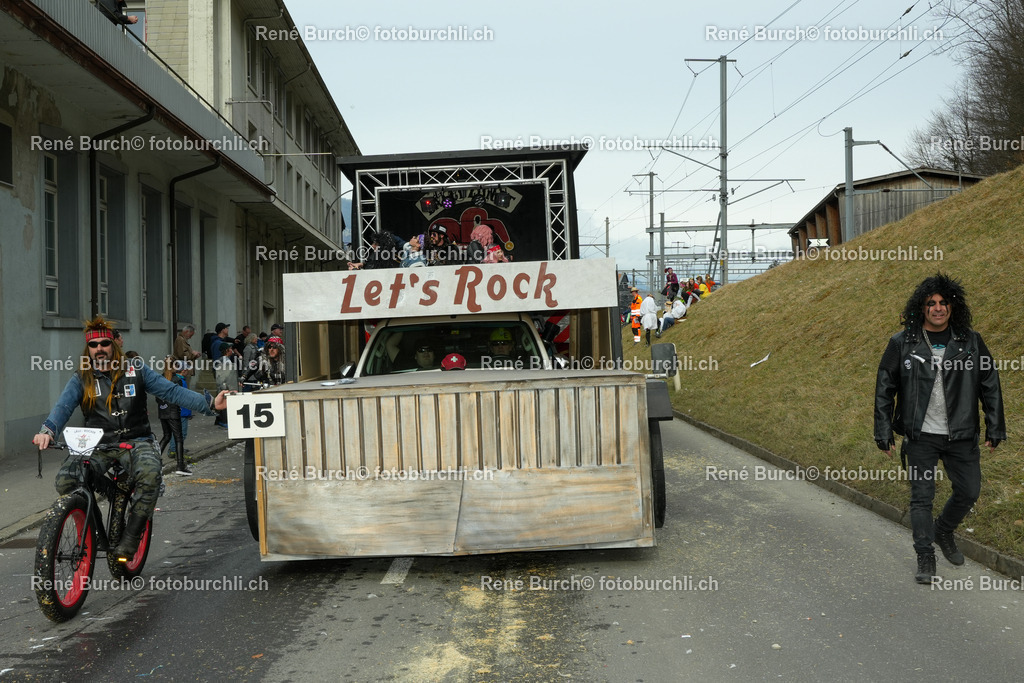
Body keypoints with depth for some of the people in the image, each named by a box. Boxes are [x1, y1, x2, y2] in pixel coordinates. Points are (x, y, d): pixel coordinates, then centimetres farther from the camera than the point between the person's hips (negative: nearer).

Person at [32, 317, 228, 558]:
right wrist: (48, 431, -30)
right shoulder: (81, 379, 7)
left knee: (150, 475, -32)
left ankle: (131, 537, -16)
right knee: (65, 480, -23)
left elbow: (171, 391, 1)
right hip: (99, 445, 2)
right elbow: (63, 406, -8)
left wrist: (210, 403, -10)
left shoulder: (135, 371, 6)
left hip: (136, 442, -1)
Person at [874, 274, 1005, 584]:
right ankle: (925, 557, 14)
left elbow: (990, 386, 6)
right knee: (921, 497, 1)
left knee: (969, 491, 11)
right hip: (920, 436, -2)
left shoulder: (970, 341, 0)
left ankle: (944, 531, 40)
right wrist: (883, 433, -2)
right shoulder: (902, 343, -4)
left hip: (961, 436, 2)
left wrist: (995, 430, 4)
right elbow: (884, 389, 1)